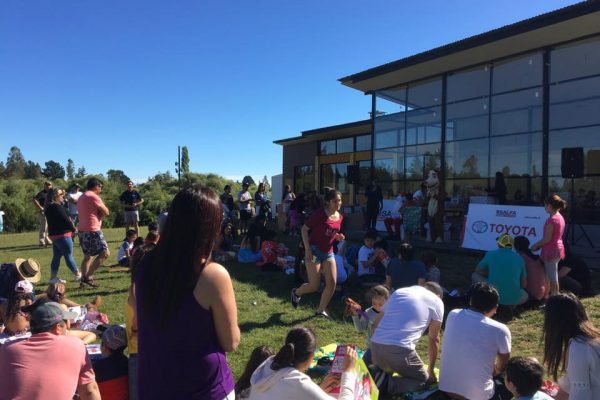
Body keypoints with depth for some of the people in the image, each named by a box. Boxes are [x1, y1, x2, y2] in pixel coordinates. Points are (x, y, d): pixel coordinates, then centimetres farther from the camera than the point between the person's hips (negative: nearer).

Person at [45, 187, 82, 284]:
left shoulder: (49, 206, 11)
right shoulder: (57, 207, -19)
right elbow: (65, 220, -18)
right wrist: (74, 229, -5)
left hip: (54, 234, 10)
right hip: (62, 234, -10)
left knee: (56, 256, 13)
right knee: (68, 256, -2)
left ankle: (53, 277, 17)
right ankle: (77, 275, 5)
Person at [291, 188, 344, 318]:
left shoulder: (340, 217, 6)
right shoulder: (320, 214, -15)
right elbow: (304, 229, -11)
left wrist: (338, 237, -2)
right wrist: (307, 248, -18)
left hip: (328, 253, 6)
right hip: (314, 251, -6)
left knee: (332, 283, -3)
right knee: (314, 286, -6)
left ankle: (321, 310, 16)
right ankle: (296, 293, 26)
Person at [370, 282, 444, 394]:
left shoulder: (399, 292, 23)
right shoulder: (437, 302, 12)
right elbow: (433, 340, 17)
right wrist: (431, 370, 30)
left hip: (375, 345, 5)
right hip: (400, 349, -5)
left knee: (386, 372, 34)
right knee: (424, 380, 20)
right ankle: (390, 385, -6)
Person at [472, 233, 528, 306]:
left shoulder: (491, 254, 2)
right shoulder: (519, 258, 4)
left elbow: (477, 271, 16)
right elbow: (524, 285, 10)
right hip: (514, 299, 2)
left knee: (475, 276, 21)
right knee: (525, 295, 36)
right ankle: (512, 304, 5)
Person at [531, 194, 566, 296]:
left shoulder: (551, 220, -22)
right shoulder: (560, 217, 7)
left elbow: (547, 239, -21)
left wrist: (536, 245, -7)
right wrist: (540, 244, 13)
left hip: (551, 250, -10)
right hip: (558, 248, 10)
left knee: (552, 277, 1)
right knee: (553, 275, 20)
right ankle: (555, 295, 30)